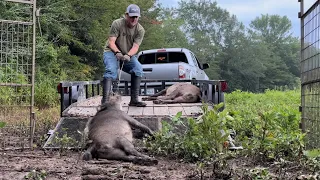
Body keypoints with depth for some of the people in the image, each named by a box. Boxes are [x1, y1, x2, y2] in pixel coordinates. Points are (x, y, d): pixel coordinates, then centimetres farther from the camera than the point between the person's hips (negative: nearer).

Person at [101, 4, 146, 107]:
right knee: (111, 70, -31)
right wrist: (117, 52, -37)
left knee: (138, 69, -22)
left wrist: (128, 55, -36)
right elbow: (111, 42, -18)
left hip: (128, 55, 3)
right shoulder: (117, 24, -13)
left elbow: (135, 46, -15)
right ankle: (105, 100, -37)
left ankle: (134, 100, -17)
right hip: (112, 51, -3)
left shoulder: (140, 30, -5)